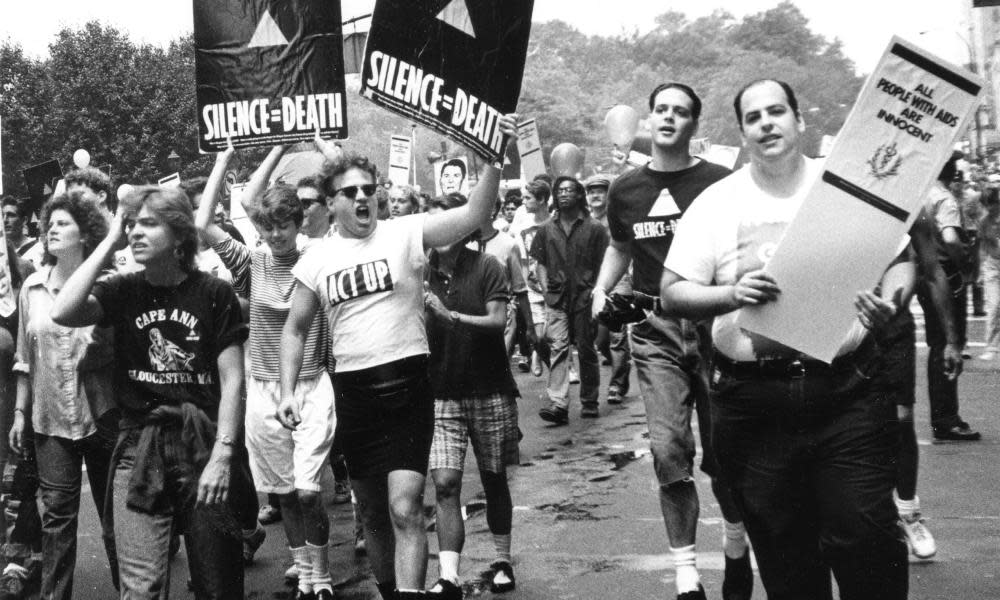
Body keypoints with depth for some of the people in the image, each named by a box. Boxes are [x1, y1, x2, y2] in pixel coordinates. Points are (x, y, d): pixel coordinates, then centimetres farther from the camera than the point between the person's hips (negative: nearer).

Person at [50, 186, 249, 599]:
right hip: (140, 445, 1)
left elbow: (232, 381, -2)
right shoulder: (123, 291, 5)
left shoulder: (214, 294, -1)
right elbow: (63, 313, -15)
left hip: (203, 443, -1)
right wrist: (109, 242, -9)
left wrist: (221, 456, -12)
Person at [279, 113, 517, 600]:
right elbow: (295, 330, 14)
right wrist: (288, 391, 4)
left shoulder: (406, 233, -3)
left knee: (404, 508, -14)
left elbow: (474, 213, -16)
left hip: (407, 386, -3)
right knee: (373, 510, 15)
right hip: (353, 392, 4)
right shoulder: (315, 260, 6)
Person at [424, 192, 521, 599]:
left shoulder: (486, 267, -5)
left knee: (494, 480, 10)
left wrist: (451, 315, -27)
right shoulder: (423, 272, 2)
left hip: (490, 392, -1)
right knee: (445, 483, -10)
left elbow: (498, 321, -15)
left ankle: (502, 562, 26)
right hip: (442, 394, 1)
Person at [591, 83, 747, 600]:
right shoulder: (625, 190, 9)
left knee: (722, 450, 5)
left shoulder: (721, 183, -2)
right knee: (669, 450, -7)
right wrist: (601, 290, 10)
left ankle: (736, 544, 32)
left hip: (714, 325, -2)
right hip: (654, 330, 2)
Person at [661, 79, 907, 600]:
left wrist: (888, 302, -16)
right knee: (782, 553, 9)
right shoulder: (714, 203, 4)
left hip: (843, 389, -1)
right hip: (753, 398, 1)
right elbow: (672, 294, 1)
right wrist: (732, 294, -18)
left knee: (863, 534, -4)